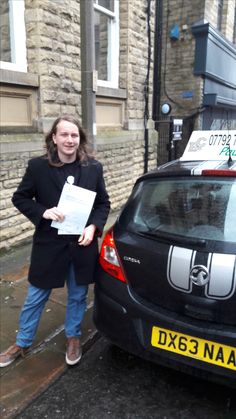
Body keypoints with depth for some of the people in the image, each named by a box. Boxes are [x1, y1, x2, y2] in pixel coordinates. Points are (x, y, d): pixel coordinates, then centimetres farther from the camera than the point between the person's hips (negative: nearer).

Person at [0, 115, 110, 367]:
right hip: (49, 244, -1)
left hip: (82, 245, 2)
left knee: (77, 296, 19)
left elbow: (104, 203, 4)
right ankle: (22, 343, 39)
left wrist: (93, 227, -12)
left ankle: (73, 338, 44)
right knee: (35, 298, 15)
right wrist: (43, 212, -16)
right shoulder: (37, 166, -8)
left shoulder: (93, 168, -3)